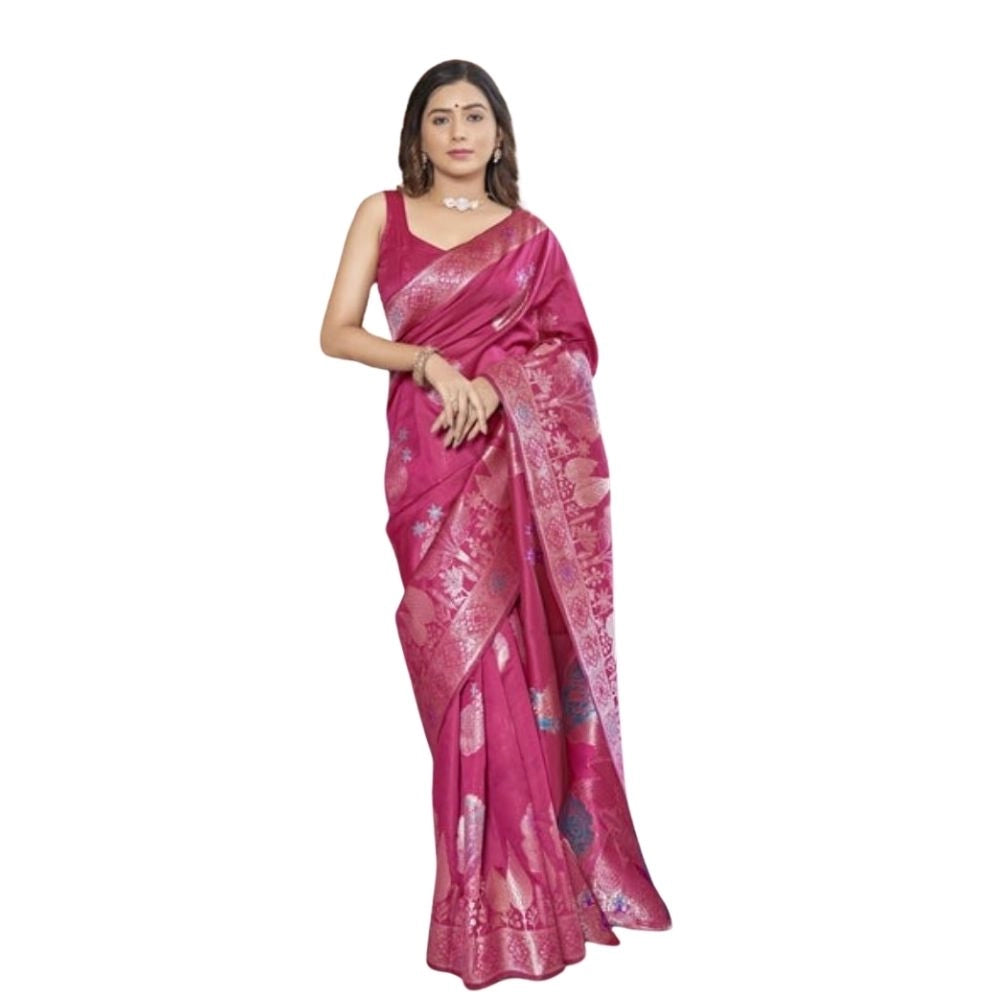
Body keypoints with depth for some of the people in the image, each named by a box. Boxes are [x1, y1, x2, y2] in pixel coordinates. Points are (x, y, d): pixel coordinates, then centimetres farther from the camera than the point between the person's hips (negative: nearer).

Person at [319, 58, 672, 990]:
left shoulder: (530, 236, 12)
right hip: (428, 454, 0)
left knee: (514, 653, -2)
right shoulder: (382, 214, 10)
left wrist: (496, 382, -11)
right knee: (463, 655, -2)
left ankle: (531, 874, 13)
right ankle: (498, 891, 10)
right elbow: (336, 333, 3)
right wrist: (430, 362, -12)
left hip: (519, 456, 0)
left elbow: (572, 346, 7)